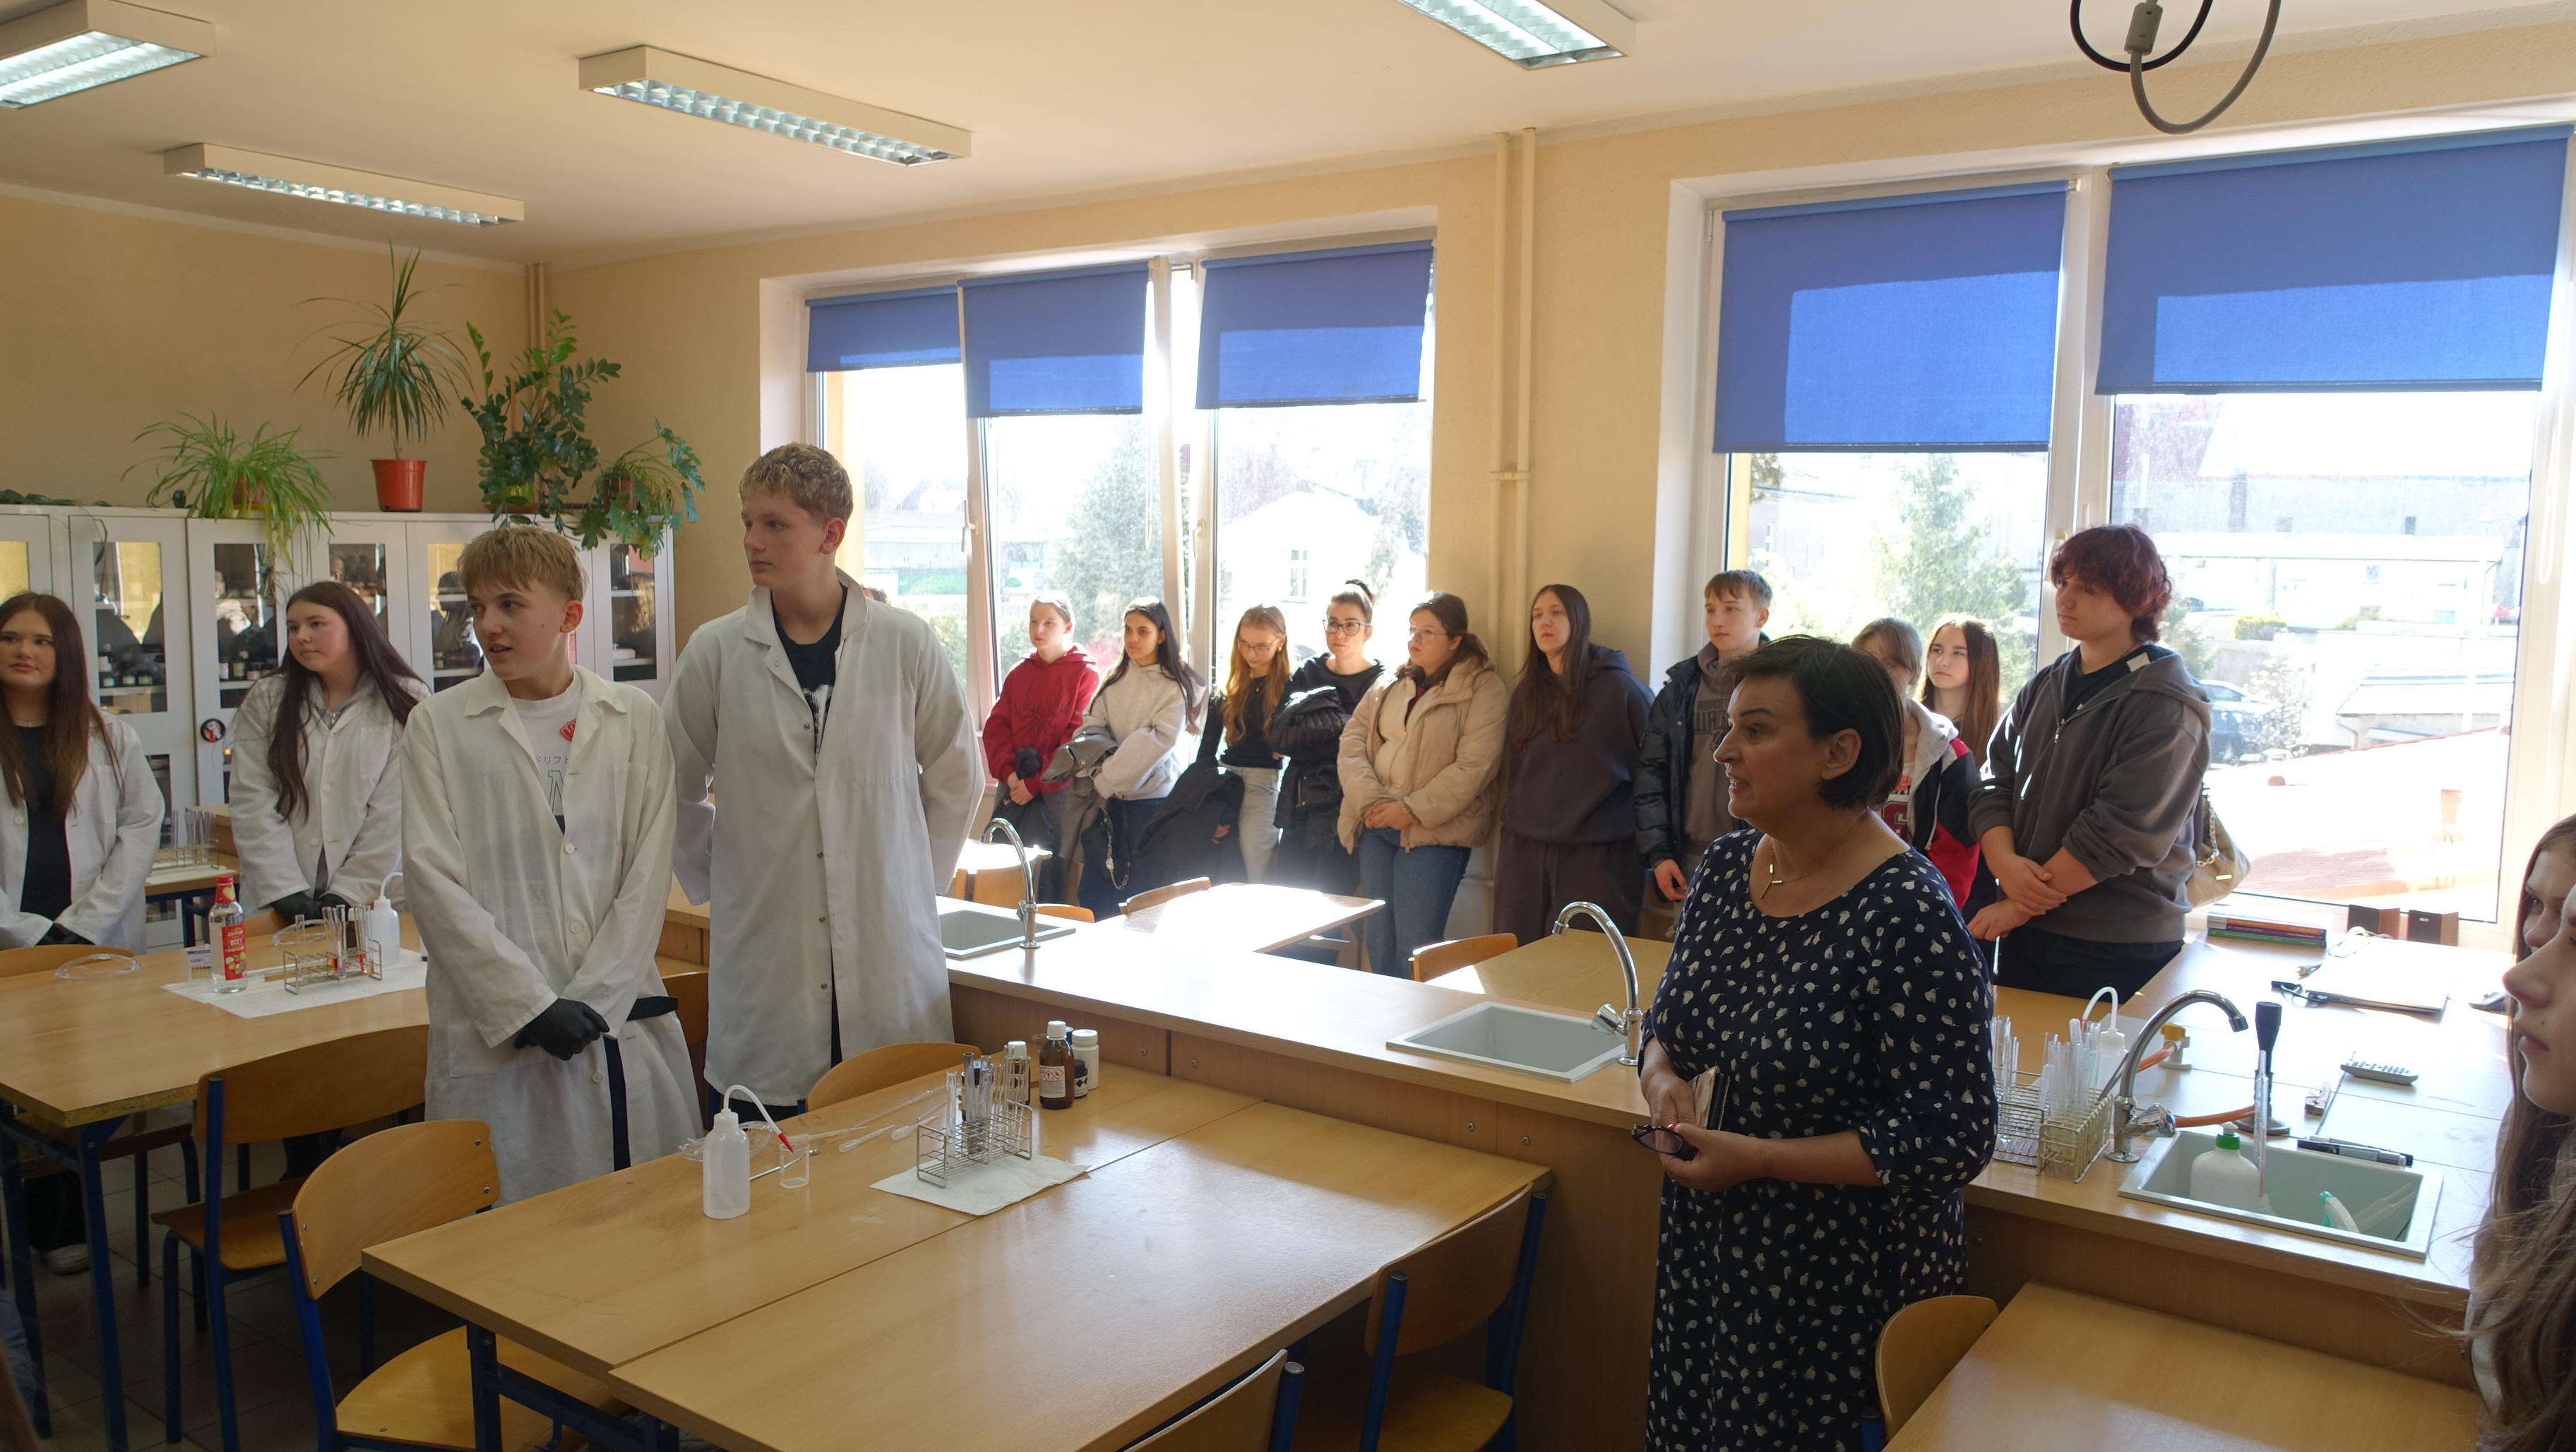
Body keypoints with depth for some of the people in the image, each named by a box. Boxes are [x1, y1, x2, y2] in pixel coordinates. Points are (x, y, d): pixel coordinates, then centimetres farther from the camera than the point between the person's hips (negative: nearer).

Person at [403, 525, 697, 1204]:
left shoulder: (634, 720, 6)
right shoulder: (438, 726, 3)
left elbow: (649, 871, 2)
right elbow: (434, 882, -3)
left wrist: (592, 999, -7)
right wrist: (530, 1007, -10)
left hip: (623, 1022, 1)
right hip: (494, 1035, -1)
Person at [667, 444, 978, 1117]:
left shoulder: (904, 643, 1)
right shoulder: (716, 652, 2)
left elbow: (957, 778, 13)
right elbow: (671, 789, 14)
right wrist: (718, 881, 9)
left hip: (890, 955, 0)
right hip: (765, 959, 0)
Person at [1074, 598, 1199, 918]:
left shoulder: (1175, 687, -5)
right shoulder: (1115, 679, 11)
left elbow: (1158, 740, -15)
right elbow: (1092, 725, 6)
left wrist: (1108, 776, -16)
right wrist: (1095, 764, -13)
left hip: (1152, 798, -5)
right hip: (1111, 797, 5)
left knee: (1142, 892, 2)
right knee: (1093, 894, 5)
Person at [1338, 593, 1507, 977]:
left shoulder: (1483, 690, -6)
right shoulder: (1389, 687, 14)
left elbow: (1474, 767, -15)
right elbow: (1353, 738, 7)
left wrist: (1413, 810, -17)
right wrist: (1367, 799, -9)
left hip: (1434, 832, -6)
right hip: (1376, 826, 6)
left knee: (1415, 949, -8)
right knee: (1377, 942, 10)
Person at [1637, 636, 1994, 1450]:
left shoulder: (1909, 917, -23)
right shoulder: (1724, 868, -1)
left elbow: (1951, 1143, -21)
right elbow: (1669, 1023, 13)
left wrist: (1754, 1158, -24)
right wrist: (1663, 1079, -9)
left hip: (1843, 1282, -6)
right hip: (1707, 1249, 7)